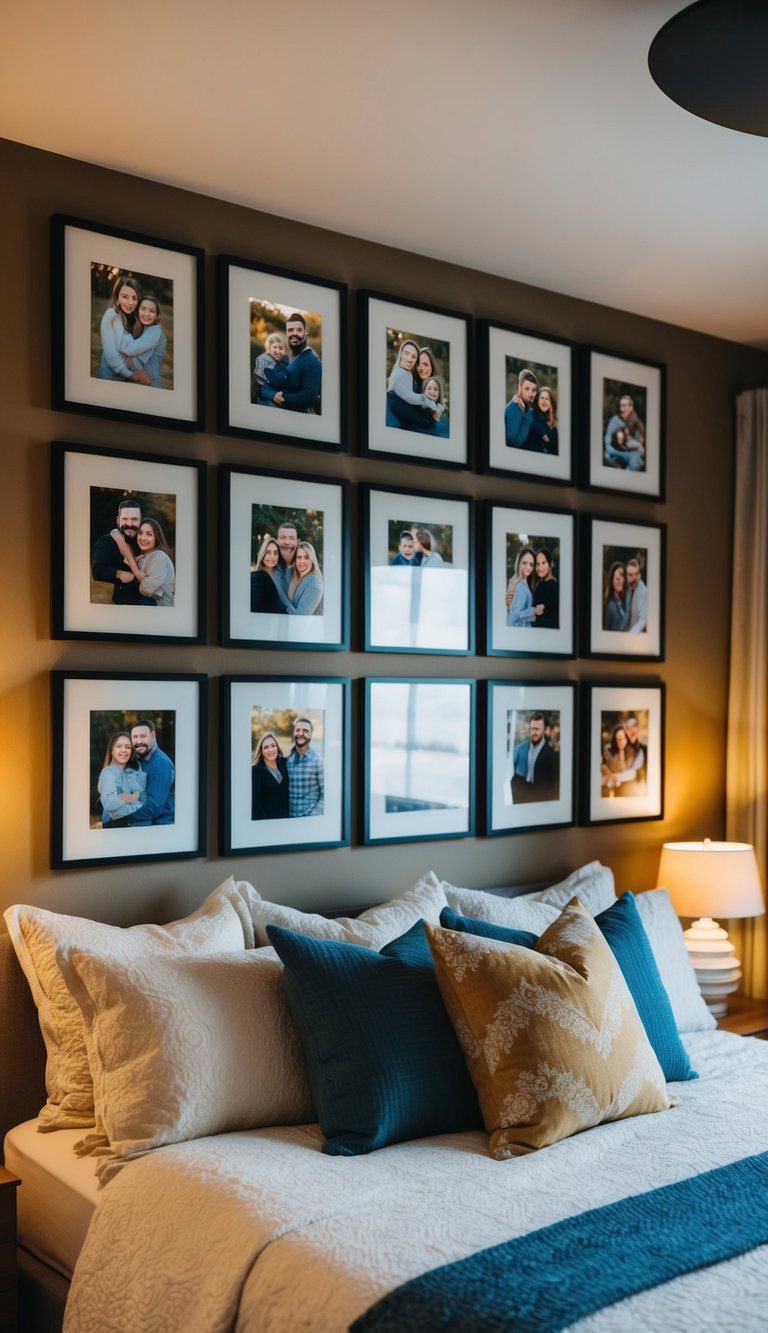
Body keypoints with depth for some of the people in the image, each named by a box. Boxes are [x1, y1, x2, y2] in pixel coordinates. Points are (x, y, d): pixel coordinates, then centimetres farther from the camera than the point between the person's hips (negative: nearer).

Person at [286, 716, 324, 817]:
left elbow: (324, 795, -7)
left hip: (310, 819, -3)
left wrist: (313, 816, -15)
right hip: (289, 818, 3)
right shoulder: (286, 761, 2)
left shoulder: (319, 761, -8)